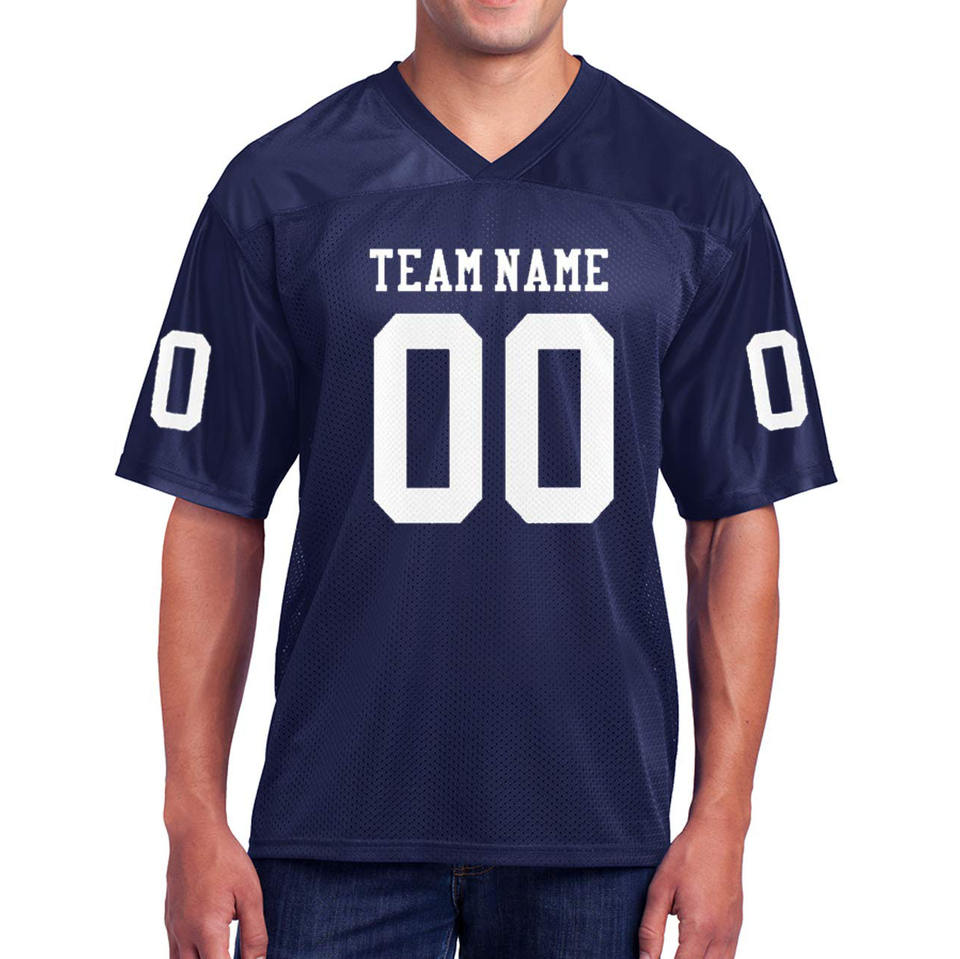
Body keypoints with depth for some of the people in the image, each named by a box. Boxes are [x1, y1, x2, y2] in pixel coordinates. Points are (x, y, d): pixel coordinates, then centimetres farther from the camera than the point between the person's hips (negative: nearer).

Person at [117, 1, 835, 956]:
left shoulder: (698, 196, 3)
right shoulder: (278, 189, 1)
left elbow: (735, 522, 4)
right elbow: (215, 517, 3)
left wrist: (721, 819, 0)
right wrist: (196, 822, 0)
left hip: (596, 814, 1)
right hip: (339, 816, 0)